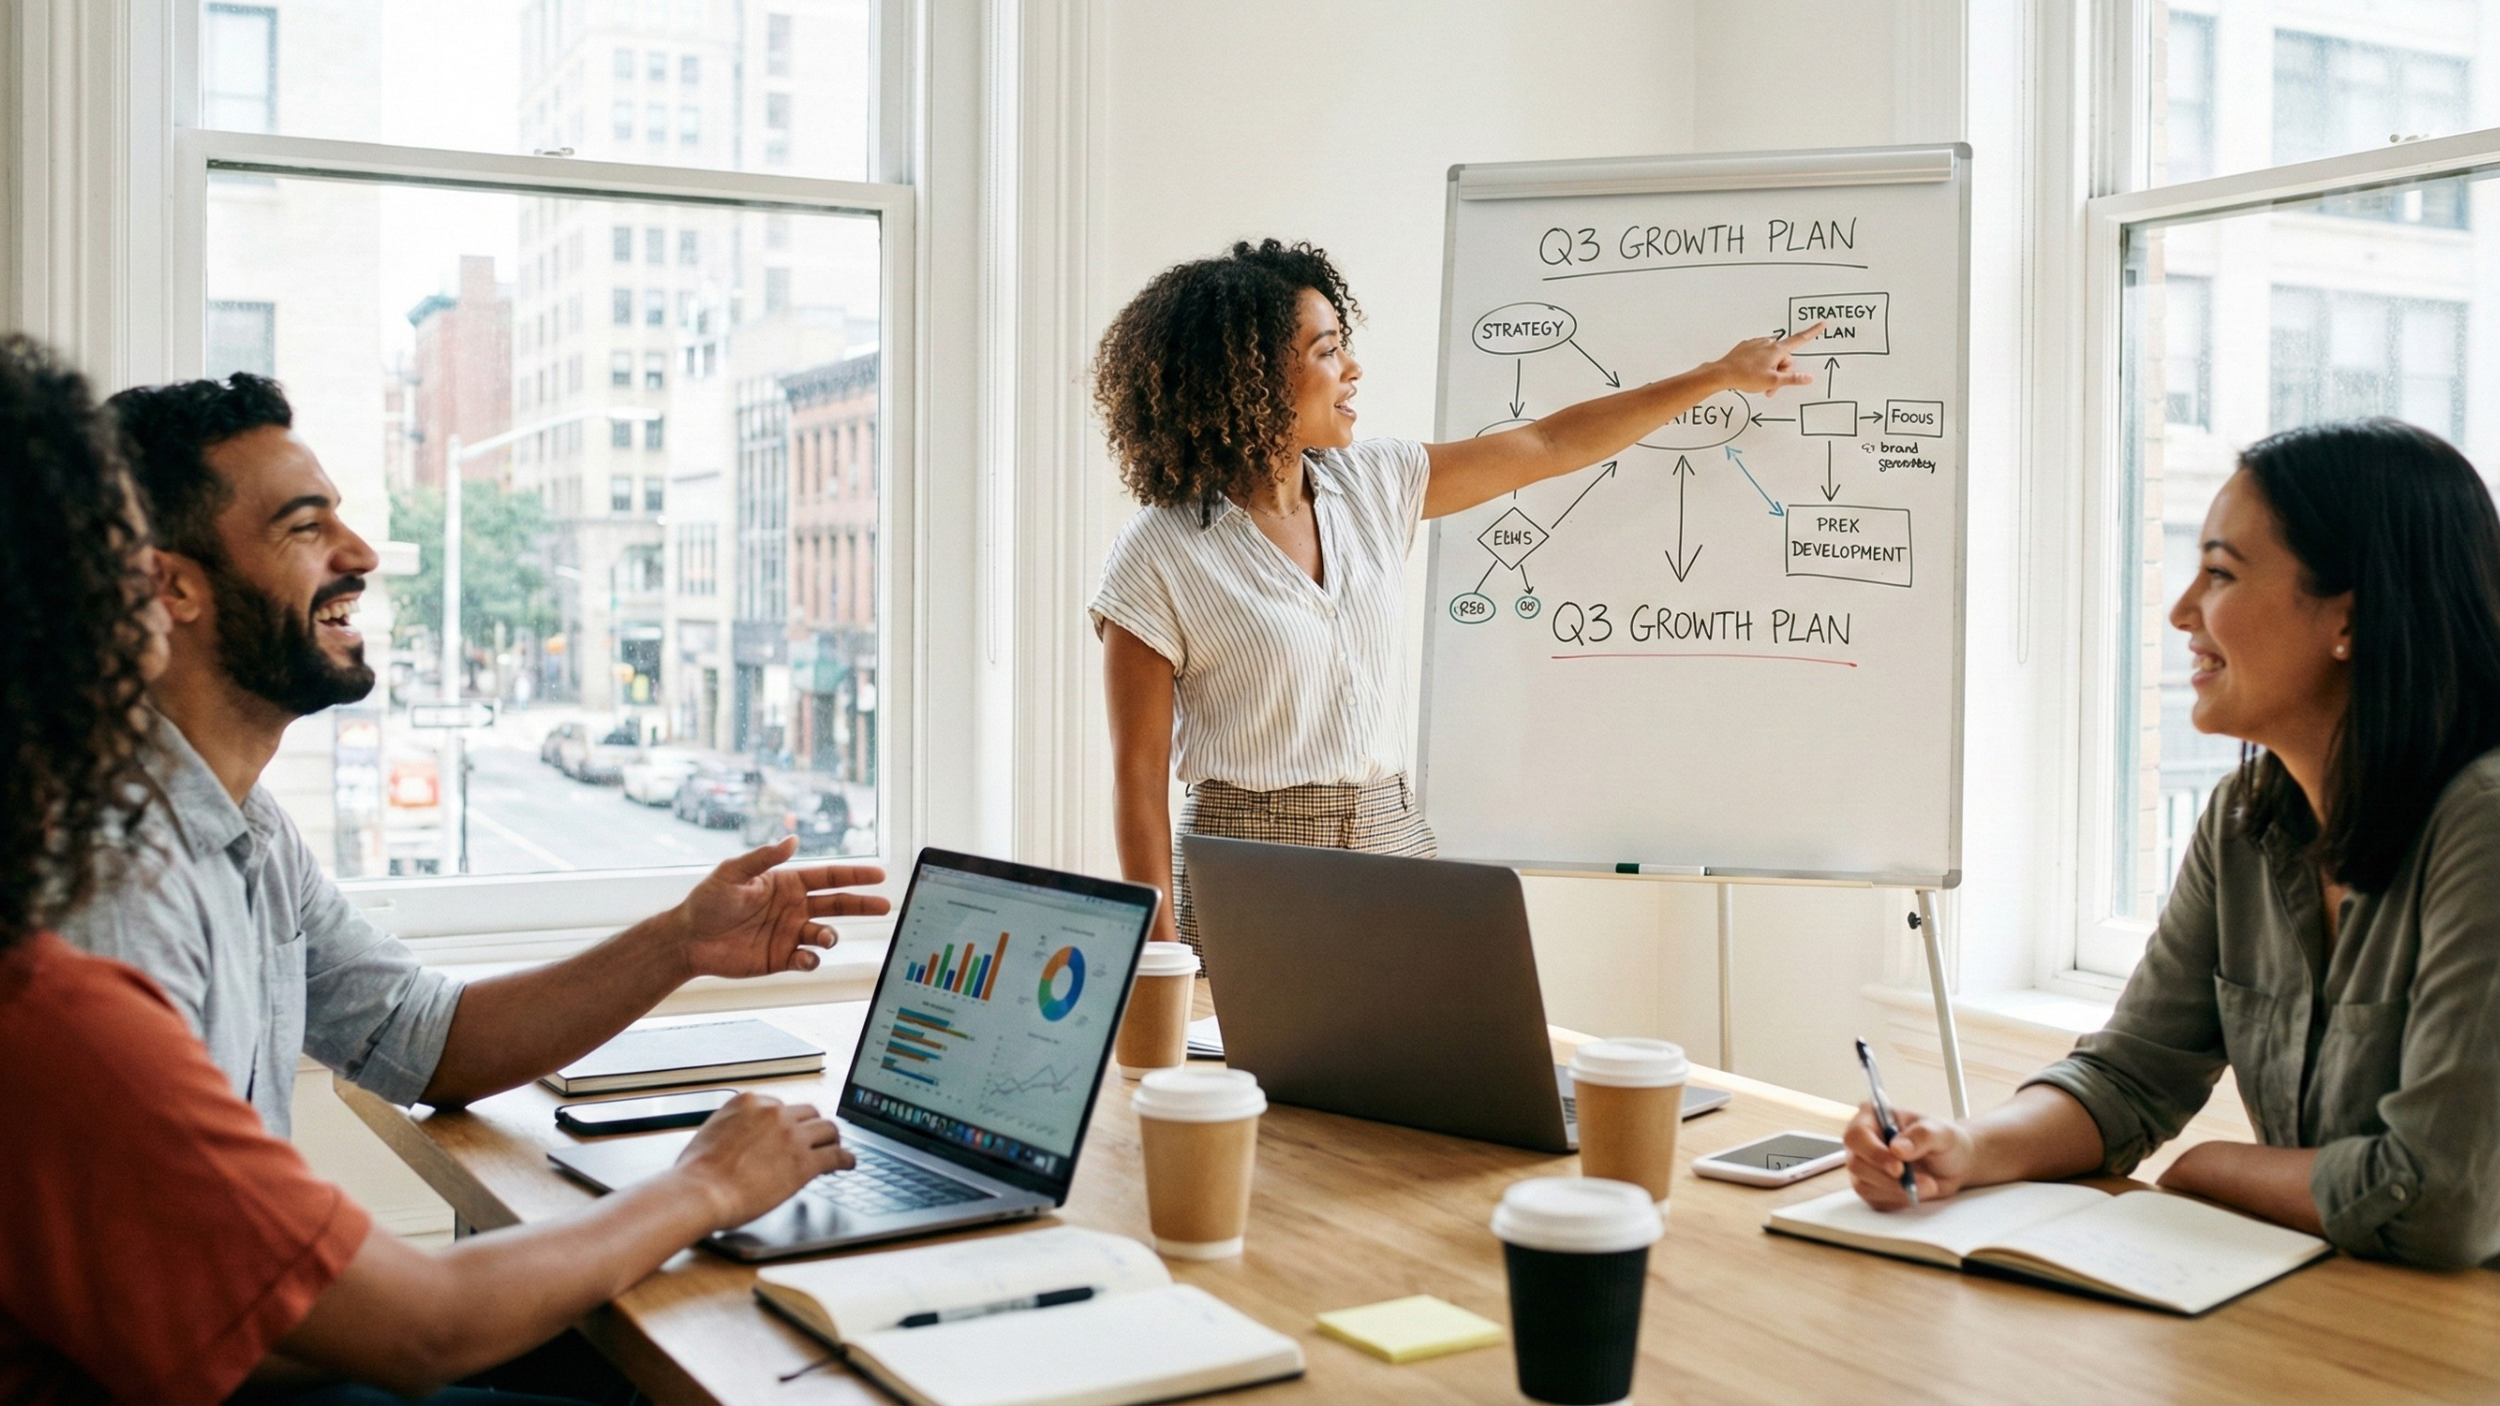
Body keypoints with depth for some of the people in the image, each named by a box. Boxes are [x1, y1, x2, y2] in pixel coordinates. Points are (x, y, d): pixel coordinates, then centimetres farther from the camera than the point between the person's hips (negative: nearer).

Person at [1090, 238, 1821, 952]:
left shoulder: (1371, 483, 6)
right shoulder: (1158, 555, -10)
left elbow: (1546, 446, 15)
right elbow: (1139, 771, -9)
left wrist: (1720, 374, 20)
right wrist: (1159, 955, -11)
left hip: (1391, 833, 5)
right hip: (1249, 863, -5)